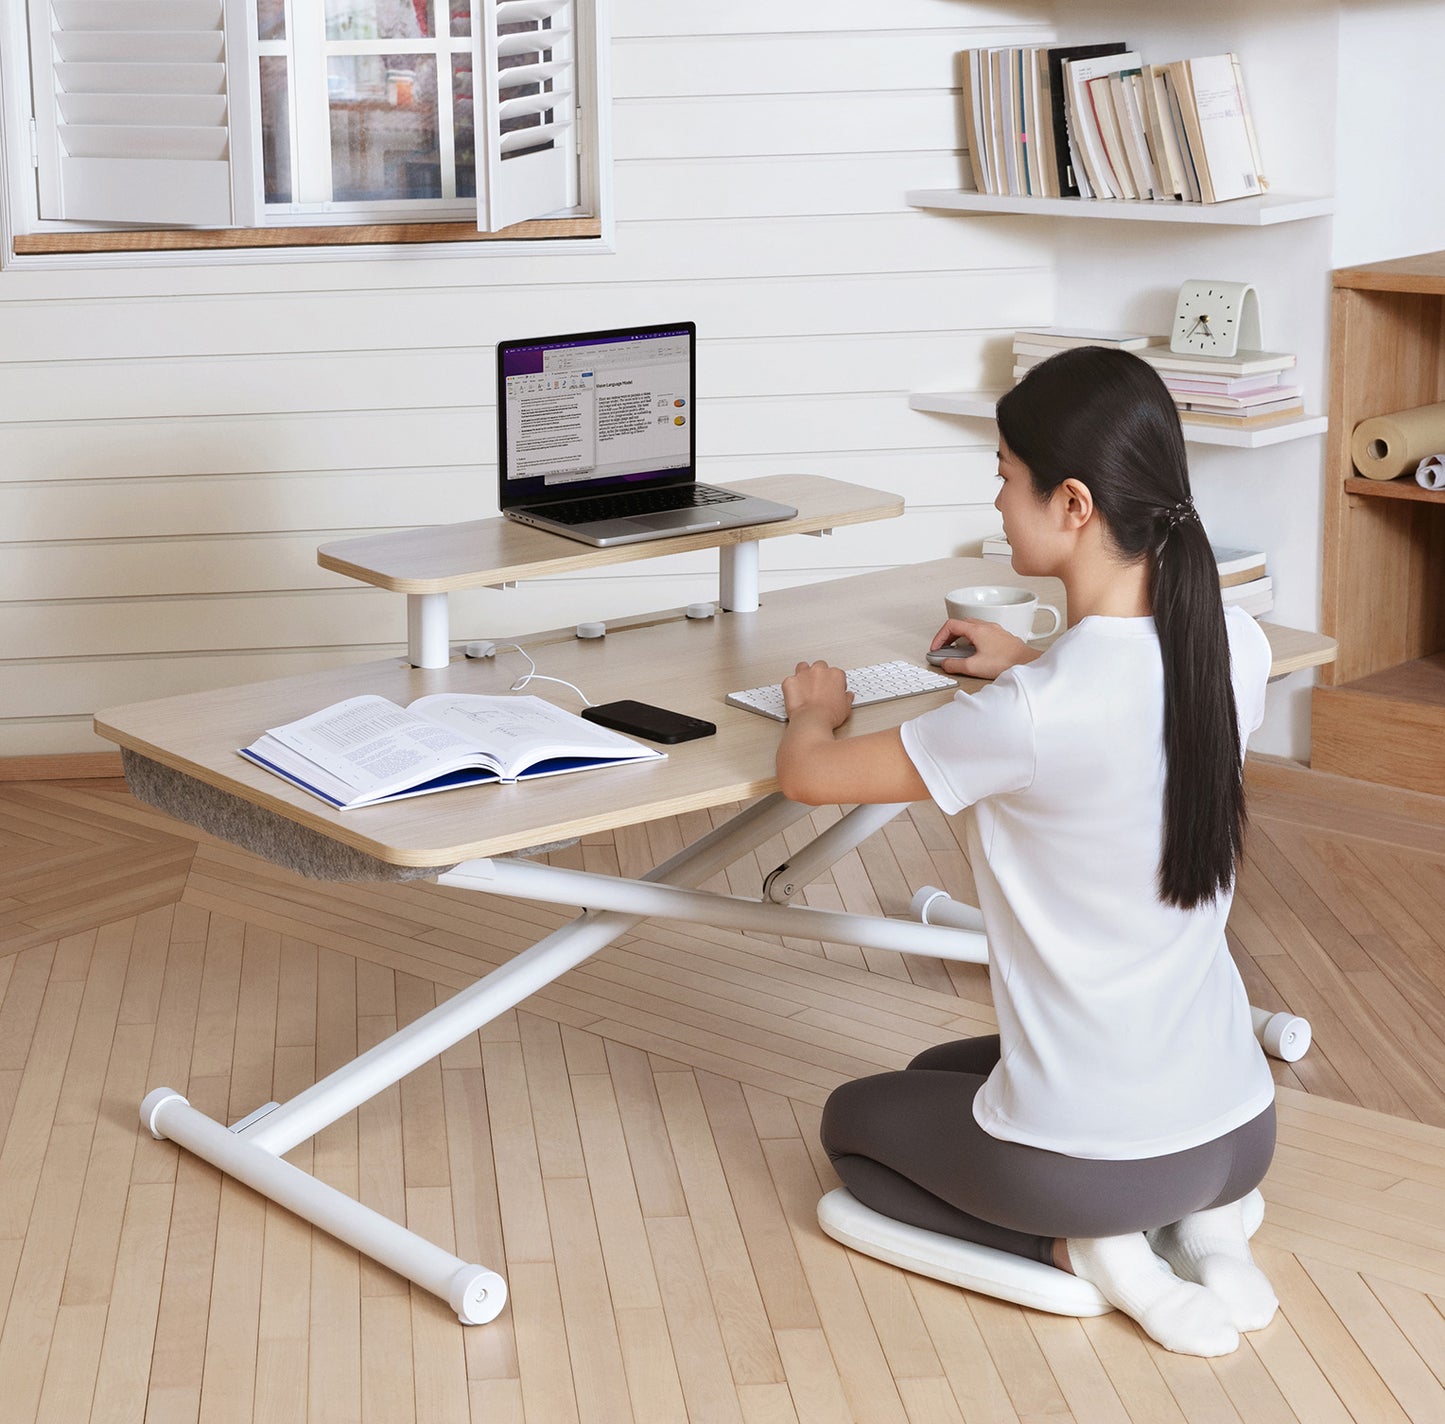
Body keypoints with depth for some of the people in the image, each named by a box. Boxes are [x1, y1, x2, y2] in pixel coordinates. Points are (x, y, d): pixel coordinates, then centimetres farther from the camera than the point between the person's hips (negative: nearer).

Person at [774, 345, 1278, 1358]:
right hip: (1241, 1129, 6)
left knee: (855, 1121, 26)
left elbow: (808, 774, -11)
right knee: (944, 1073, 34)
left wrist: (815, 707, 10)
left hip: (1089, 1156, -6)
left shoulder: (1028, 716, -28)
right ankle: (1203, 1221, 12)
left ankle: (1087, 1247, 3)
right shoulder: (1238, 645, -9)